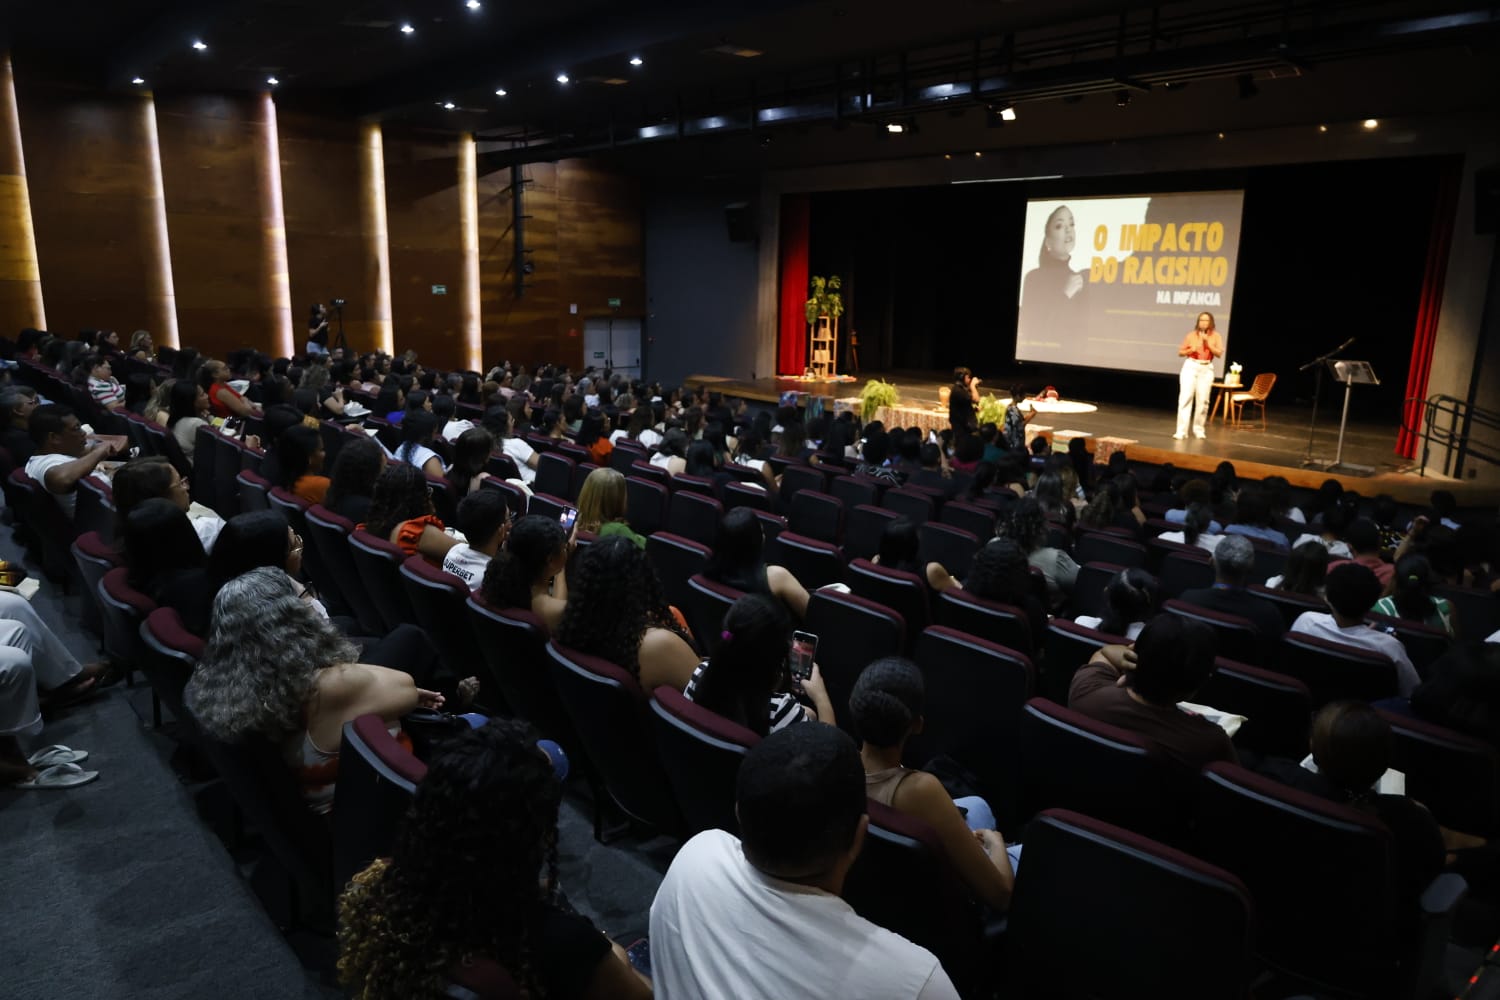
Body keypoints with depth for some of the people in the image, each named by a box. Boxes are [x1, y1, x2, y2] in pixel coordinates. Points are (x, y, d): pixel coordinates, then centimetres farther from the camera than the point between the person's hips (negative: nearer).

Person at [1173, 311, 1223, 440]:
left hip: (1206, 369, 1)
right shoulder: (1191, 335, 4)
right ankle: (1181, 431, -12)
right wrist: (1191, 350, -11)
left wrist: (1208, 342, -13)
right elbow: (1180, 352, 8)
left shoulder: (1215, 336, 5)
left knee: (1202, 400, 3)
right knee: (1185, 398, -10)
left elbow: (1219, 353, -5)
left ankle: (1198, 429, 18)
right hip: (1191, 367, -1)